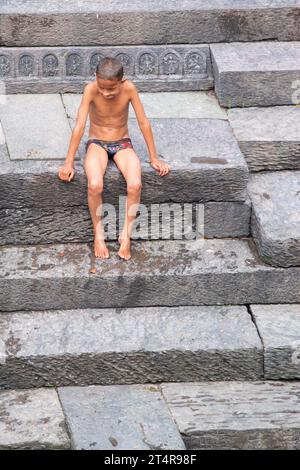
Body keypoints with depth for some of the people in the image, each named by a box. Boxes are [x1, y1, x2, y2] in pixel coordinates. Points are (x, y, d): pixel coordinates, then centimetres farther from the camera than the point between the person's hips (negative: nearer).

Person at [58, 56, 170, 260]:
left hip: (122, 144, 1)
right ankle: (98, 233, -8)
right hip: (97, 143, -1)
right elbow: (79, 126, -18)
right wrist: (69, 163, -18)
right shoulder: (91, 90, -20)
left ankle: (126, 234, -8)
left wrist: (154, 158, -6)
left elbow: (144, 122, -10)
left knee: (135, 185, -28)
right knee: (95, 186, -31)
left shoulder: (129, 88, -17)